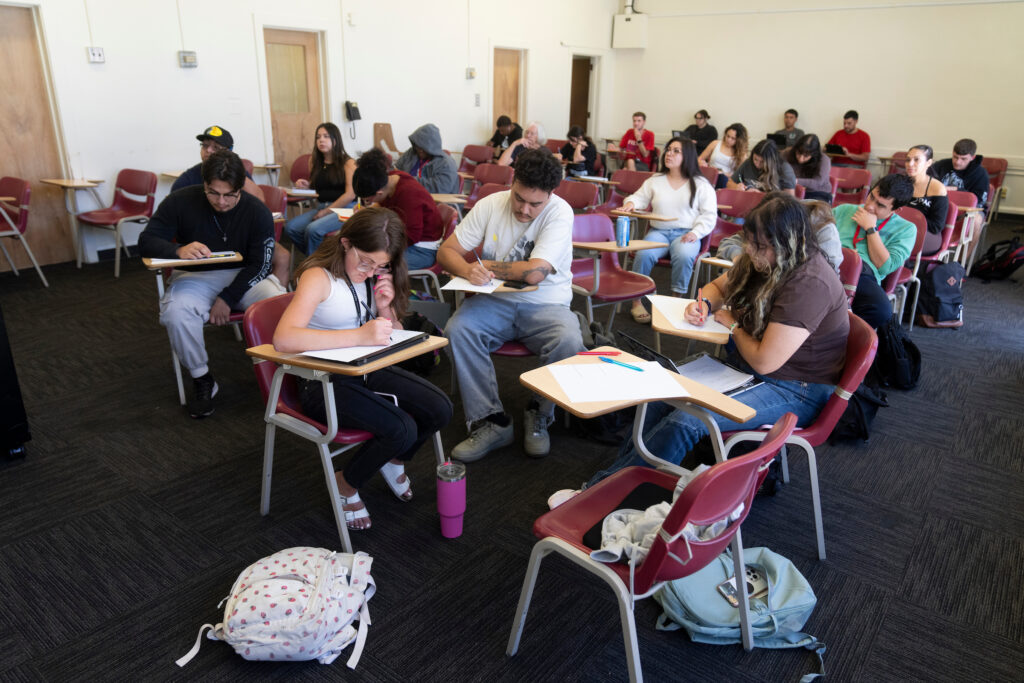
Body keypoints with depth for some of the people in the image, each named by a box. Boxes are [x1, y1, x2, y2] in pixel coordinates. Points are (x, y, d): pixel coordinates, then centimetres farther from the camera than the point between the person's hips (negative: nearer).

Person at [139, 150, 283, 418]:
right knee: (175, 311, -34)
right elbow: (146, 241, -7)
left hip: (243, 277, 0)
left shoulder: (258, 212, -9)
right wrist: (178, 250, -30)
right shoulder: (180, 202, -8)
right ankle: (202, 380, -11)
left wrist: (228, 298, -19)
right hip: (196, 277, 0)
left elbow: (260, 265, -8)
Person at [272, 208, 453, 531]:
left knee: (440, 410, -10)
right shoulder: (319, 277, -17)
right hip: (324, 383, -7)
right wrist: (360, 336, -38)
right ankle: (345, 484, 6)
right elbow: (283, 339, -34)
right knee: (402, 430, -25)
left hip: (366, 371, 7)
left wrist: (385, 308, -9)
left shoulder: (376, 278, 5)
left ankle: (394, 460, 22)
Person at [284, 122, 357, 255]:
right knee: (290, 227, -18)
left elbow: (350, 194, -10)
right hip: (320, 207, 6)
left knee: (313, 229, -31)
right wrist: (307, 186, 4)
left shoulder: (348, 163, -1)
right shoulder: (315, 161, 15)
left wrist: (326, 211, -12)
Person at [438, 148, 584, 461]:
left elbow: (534, 272, -23)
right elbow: (446, 251, -1)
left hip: (546, 305, -2)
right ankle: (491, 422, -16)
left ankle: (540, 415, -4)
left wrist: (484, 265, -10)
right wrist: (468, 270, -24)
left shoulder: (559, 212, -12)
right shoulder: (490, 205, -1)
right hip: (495, 301, 3)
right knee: (457, 329, -27)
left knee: (569, 342, -32)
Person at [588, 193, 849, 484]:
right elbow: (719, 286, 21)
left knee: (686, 421, -25)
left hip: (797, 391, -9)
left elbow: (764, 361, -27)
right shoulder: (760, 261, 1)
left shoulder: (809, 285, -27)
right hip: (746, 365, 9)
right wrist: (704, 305, -4)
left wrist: (731, 322, -9)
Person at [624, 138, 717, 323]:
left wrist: (696, 232, -12)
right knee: (644, 253, -31)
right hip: (658, 231, 2)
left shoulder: (701, 184, 9)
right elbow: (640, 197, 15)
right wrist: (631, 202, -10)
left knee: (684, 255, -36)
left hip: (686, 234, -2)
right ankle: (636, 302, -22)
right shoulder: (655, 181, 18)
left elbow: (709, 214, 4)